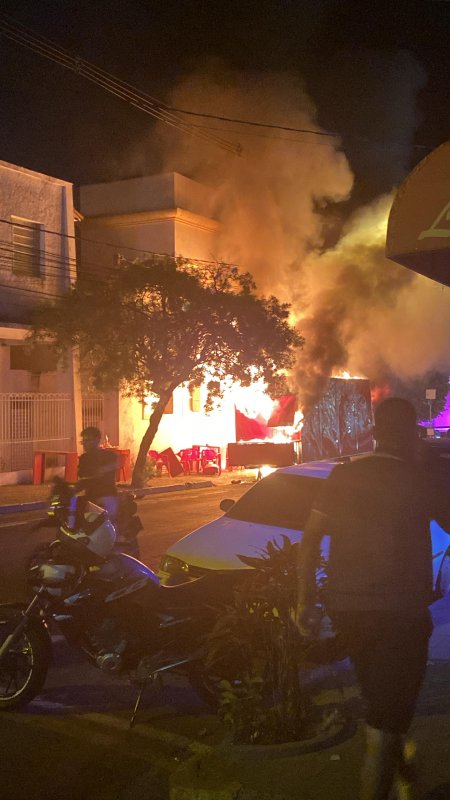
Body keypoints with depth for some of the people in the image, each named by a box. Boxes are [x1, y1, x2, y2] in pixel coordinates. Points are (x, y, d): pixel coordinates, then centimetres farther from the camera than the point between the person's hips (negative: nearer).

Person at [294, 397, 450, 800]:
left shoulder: (343, 475, 1)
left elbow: (310, 538, 1)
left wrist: (306, 598, 7)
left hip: (346, 608, 5)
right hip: (399, 611, -5)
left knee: (380, 697, 28)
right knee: (385, 720, 2)